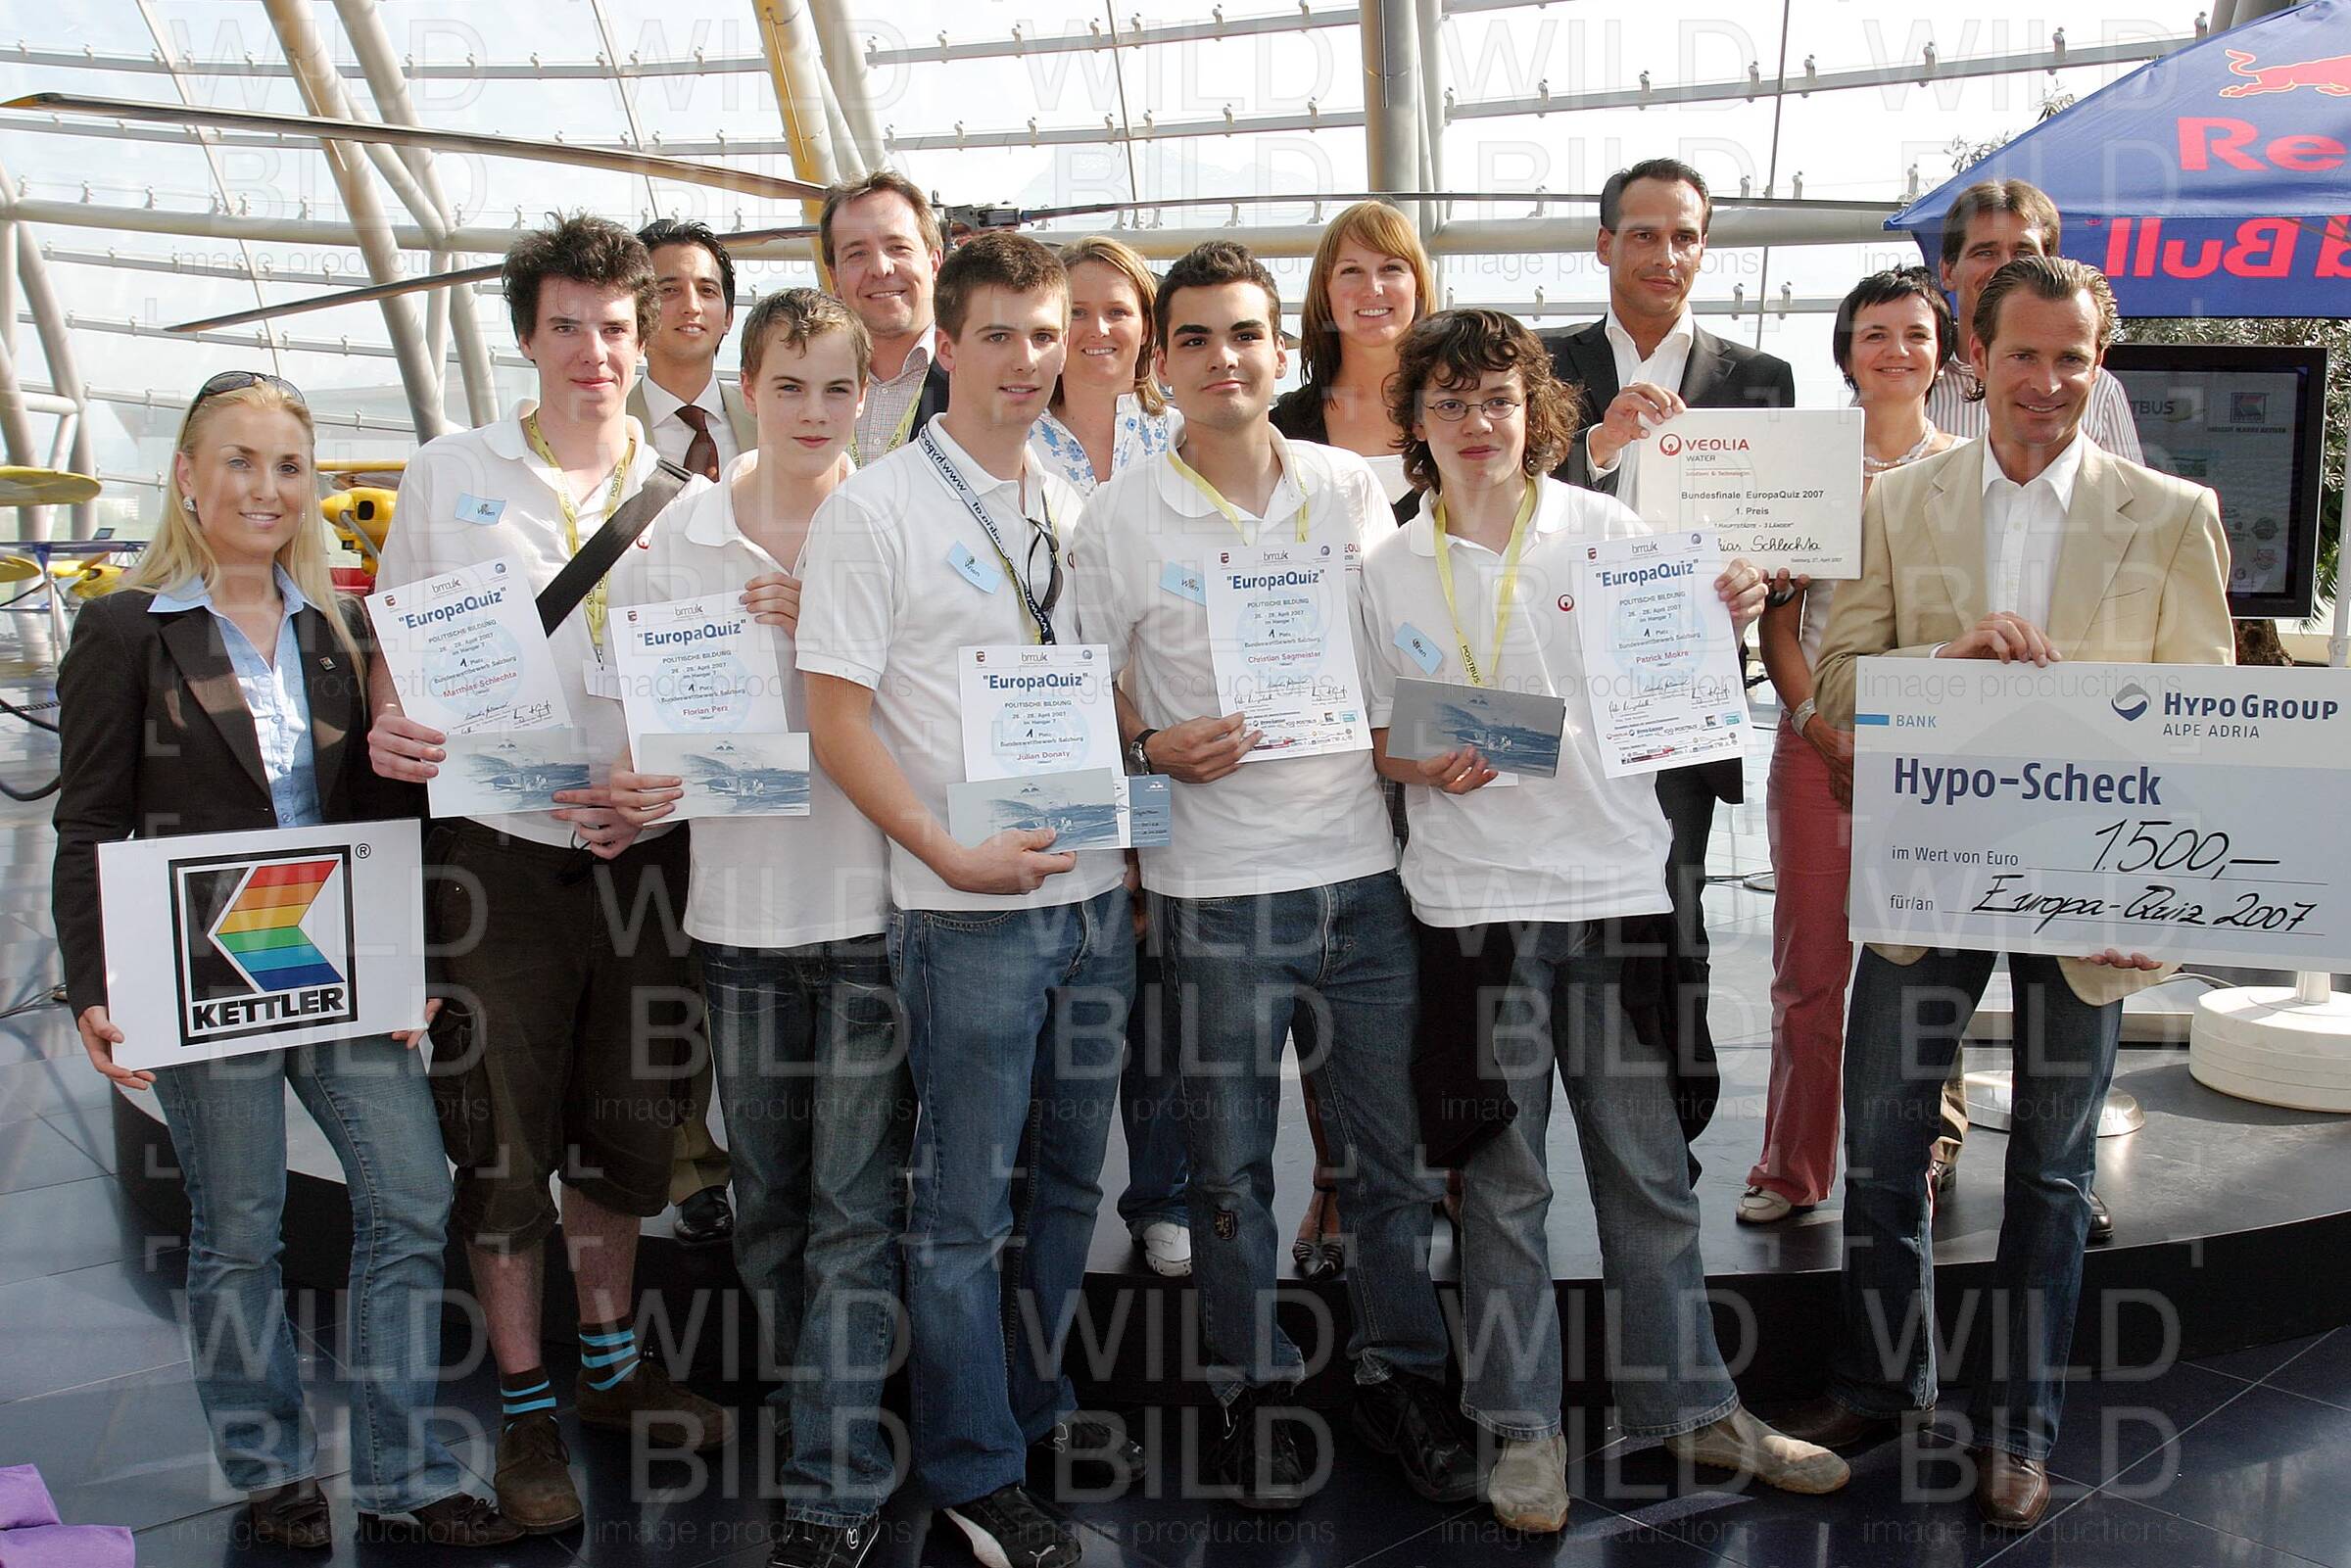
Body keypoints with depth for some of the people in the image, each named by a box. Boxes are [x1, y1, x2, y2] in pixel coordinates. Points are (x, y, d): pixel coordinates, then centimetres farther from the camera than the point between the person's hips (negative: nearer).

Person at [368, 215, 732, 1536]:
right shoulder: (449, 475, 2)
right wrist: (388, 730, -15)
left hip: (643, 853, 2)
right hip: (497, 853, -2)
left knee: (624, 1129, 15)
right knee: (503, 1141, 6)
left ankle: (611, 1367, 34)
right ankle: (526, 1411, 21)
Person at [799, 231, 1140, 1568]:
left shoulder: (1074, 507, 11)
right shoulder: (874, 509, -7)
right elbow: (836, 717, -11)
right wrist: (950, 854, -20)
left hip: (1096, 892, 6)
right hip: (967, 909, -6)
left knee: (1072, 1173, 17)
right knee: (968, 1196, 4)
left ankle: (1037, 1402, 35)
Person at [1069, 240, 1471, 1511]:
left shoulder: (1352, 489, 6)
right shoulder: (1120, 517, -1)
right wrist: (1154, 749, -15)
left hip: (1361, 869, 2)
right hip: (1216, 886, -2)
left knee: (1392, 1147, 10)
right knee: (1230, 1160, 9)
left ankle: (1399, 1377, 28)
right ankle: (1253, 1393, 27)